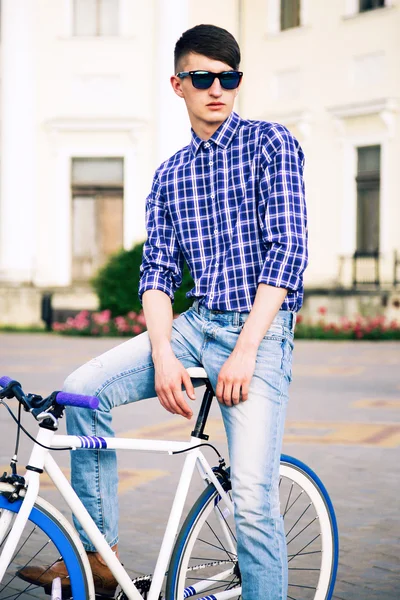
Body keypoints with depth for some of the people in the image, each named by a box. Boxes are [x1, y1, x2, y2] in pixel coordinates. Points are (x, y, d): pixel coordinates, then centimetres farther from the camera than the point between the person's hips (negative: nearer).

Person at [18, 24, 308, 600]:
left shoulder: (271, 143, -1)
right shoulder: (169, 175, 14)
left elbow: (287, 250, -9)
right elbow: (157, 272, 8)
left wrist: (244, 352, -16)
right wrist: (163, 356, -10)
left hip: (260, 327, -5)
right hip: (195, 324, 5)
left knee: (253, 499, -15)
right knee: (84, 388, -14)